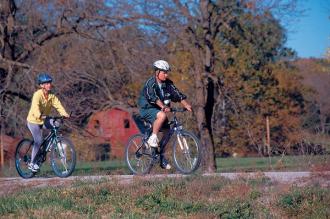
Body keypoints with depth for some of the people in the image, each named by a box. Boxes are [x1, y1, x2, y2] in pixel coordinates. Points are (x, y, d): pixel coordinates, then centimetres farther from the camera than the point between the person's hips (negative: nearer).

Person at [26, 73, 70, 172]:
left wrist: (64, 114, -31)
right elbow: (35, 107, -36)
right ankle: (32, 163, -5)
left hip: (44, 121, 7)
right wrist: (39, 116, -55)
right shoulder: (37, 95, -21)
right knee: (38, 141, -18)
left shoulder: (51, 96, -2)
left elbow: (58, 105, -13)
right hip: (33, 120, -7)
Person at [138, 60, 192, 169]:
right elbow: (152, 97, -35)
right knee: (162, 115, -35)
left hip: (158, 110, 7)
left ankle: (162, 157, 8)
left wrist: (186, 105, -22)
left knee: (167, 130, -3)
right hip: (147, 109, -7)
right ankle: (152, 138, -21)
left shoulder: (168, 83, 2)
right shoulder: (150, 83, -19)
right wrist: (163, 107, -50)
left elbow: (178, 95, -5)